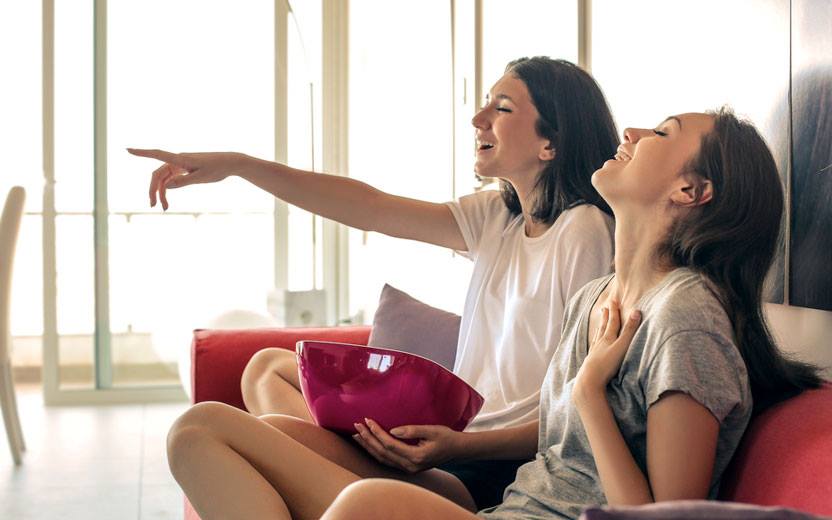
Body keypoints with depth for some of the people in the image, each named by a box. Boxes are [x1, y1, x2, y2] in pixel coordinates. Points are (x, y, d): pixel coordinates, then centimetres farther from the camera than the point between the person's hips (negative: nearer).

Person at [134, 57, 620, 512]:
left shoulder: (584, 232, -13)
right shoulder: (498, 218, 11)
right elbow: (370, 208, 8)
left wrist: (460, 446, -28)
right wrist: (238, 164, 4)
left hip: (497, 467, -9)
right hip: (455, 434, 10)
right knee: (269, 367, 22)